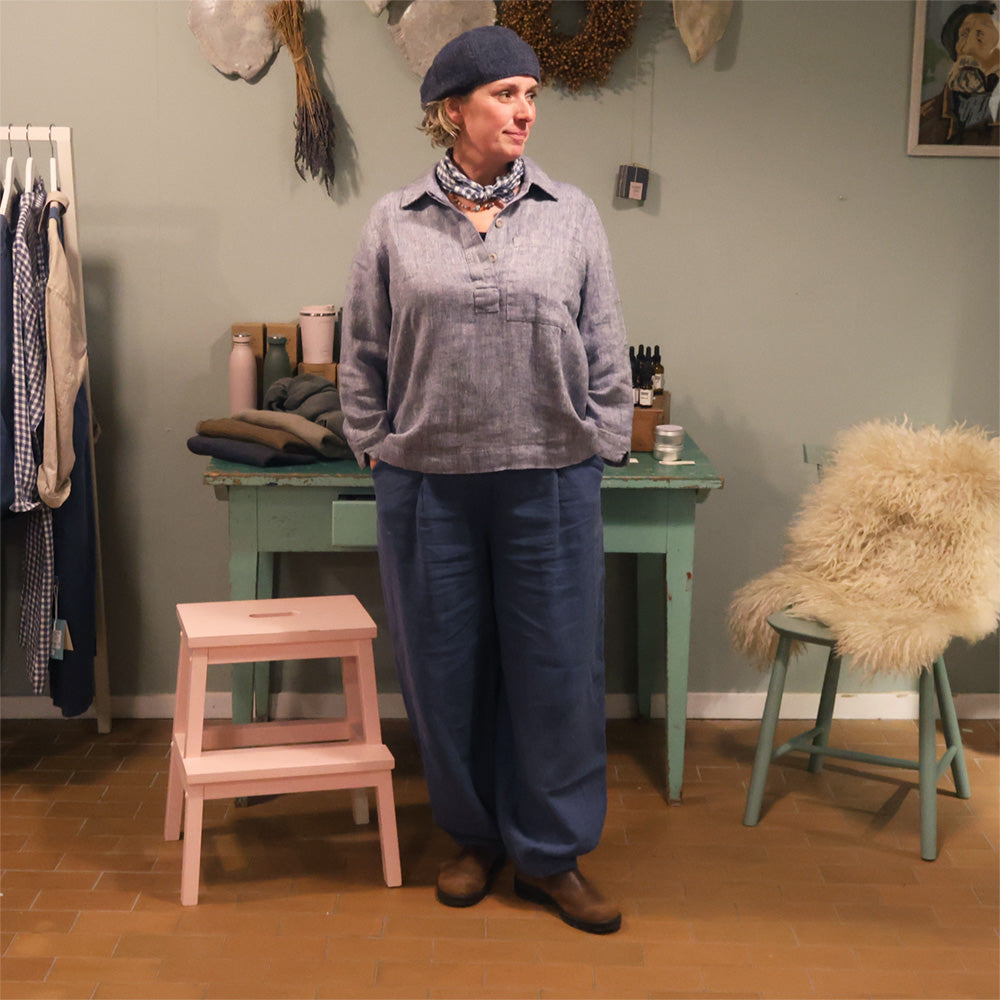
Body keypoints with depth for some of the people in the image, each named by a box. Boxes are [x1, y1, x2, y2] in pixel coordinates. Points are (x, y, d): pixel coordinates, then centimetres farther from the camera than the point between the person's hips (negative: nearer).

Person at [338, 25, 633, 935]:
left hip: (550, 483, 0)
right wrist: (376, 449, 4)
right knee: (446, 667, 10)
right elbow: (363, 355, 8)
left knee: (557, 669, 4)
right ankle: (476, 837, 30)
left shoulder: (573, 217, 3)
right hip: (428, 485, 0)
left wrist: (598, 451, 2)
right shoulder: (396, 223, 3)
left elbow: (606, 353, 6)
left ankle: (551, 854, 20)